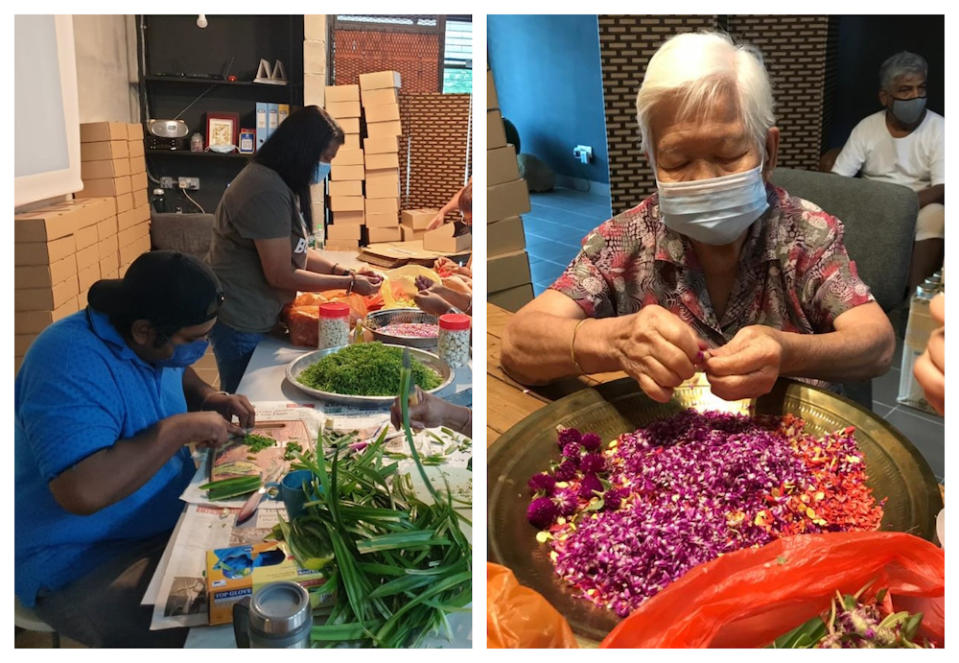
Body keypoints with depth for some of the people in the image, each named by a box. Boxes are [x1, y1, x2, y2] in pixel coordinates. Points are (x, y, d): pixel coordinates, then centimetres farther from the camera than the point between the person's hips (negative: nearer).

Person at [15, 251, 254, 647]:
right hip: (84, 565, -8)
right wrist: (180, 428, -30)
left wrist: (209, 398, 0)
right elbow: (83, 491, -40)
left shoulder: (151, 343, -2)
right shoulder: (73, 365, -29)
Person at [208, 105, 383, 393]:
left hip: (260, 318, 9)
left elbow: (296, 251, 12)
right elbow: (281, 275, -22)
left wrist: (345, 272, -1)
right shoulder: (267, 191, -23)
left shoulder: (283, 183, 9)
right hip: (241, 324, -9)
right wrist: (349, 283, -15)